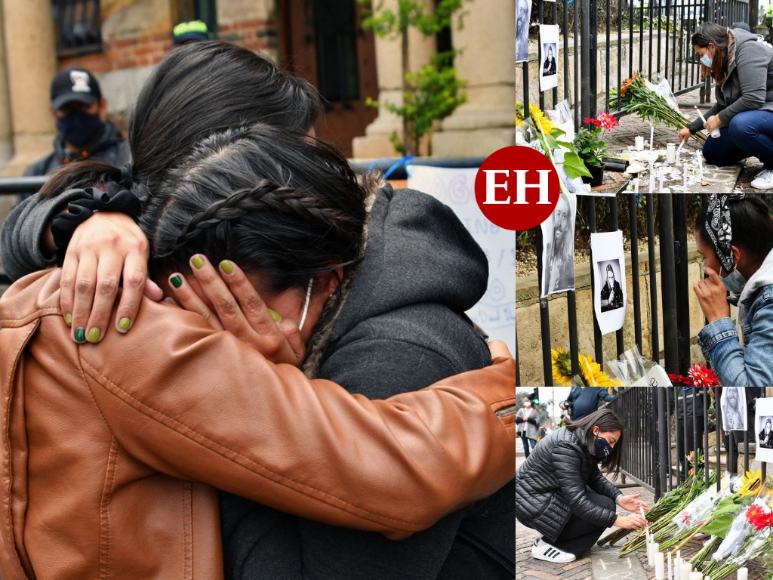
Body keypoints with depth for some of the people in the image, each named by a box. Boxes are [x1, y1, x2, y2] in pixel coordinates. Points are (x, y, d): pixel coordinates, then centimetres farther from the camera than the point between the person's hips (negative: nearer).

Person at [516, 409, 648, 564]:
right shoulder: (565, 447, -27)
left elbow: (595, 478, 6)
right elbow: (577, 503, -31)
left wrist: (619, 498, -13)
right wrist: (618, 520, -31)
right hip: (534, 503, -11)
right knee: (605, 506, -18)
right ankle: (546, 545, -10)